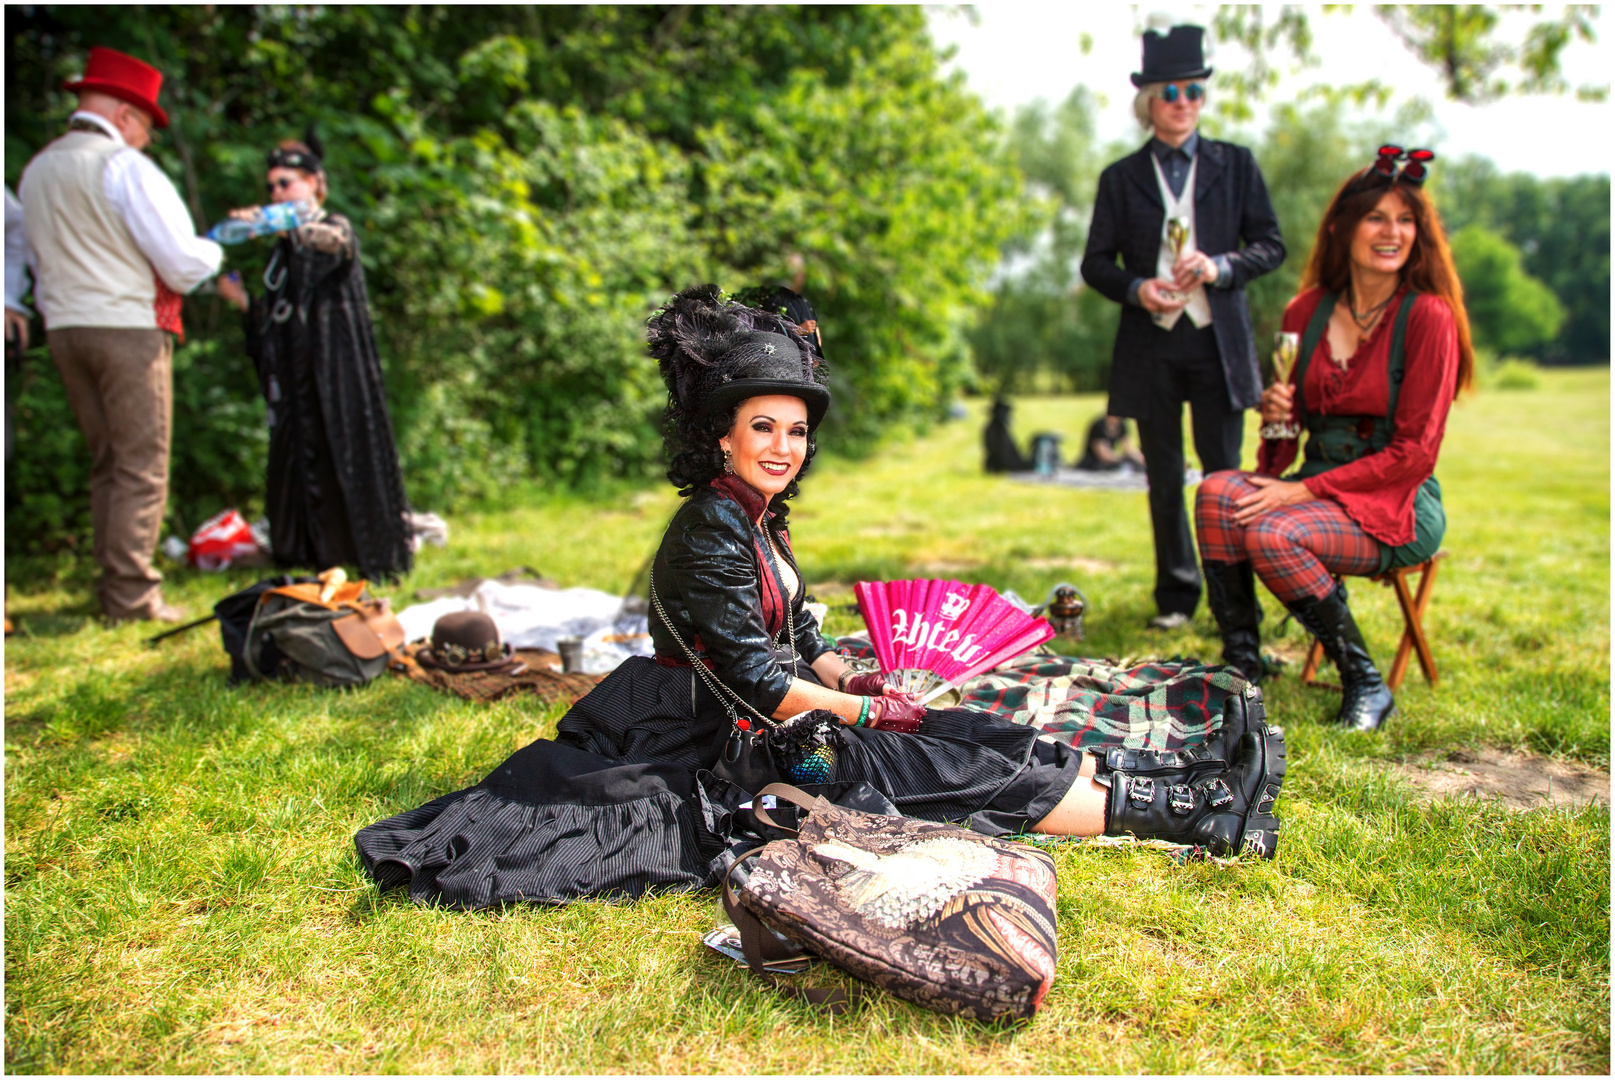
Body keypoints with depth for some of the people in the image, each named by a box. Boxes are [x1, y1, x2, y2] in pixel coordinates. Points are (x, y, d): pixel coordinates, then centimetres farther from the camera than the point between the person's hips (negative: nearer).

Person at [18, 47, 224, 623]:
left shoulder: (36, 170, 15)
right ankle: (132, 597, -3)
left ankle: (112, 584, 19)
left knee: (105, 464, 15)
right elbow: (184, 265, -13)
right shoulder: (125, 166, -9)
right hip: (127, 327, -7)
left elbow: (42, 259, 20)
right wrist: (213, 251, 7)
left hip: (63, 329, 7)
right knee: (142, 467, -3)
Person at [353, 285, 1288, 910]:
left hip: (786, 717, 9)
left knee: (973, 735, 2)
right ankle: (1187, 812, -3)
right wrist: (862, 711, -12)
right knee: (965, 767, -10)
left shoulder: (759, 519, 8)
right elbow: (754, 679, -22)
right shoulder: (710, 530, -21)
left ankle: (1178, 779, 4)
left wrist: (858, 681, 0)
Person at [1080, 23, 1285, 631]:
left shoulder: (1235, 165, 10)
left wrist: (1220, 267, -13)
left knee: (1224, 474, 0)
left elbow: (1270, 244, 6)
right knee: (1163, 478, 6)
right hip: (1150, 346, 1)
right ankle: (1176, 596, 18)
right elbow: (1096, 262, 7)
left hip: (1218, 342, 0)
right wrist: (1136, 287, -13)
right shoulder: (1121, 178, 9)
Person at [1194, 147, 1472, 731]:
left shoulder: (1428, 317, -8)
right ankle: (1240, 666, -15)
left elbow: (1415, 452, -12)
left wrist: (1305, 490, -19)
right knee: (1217, 492, -25)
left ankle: (1365, 683, -11)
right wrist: (1274, 411, -8)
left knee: (1270, 534, -31)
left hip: (1397, 506, -5)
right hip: (1319, 491, 5)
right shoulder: (1307, 312, 8)